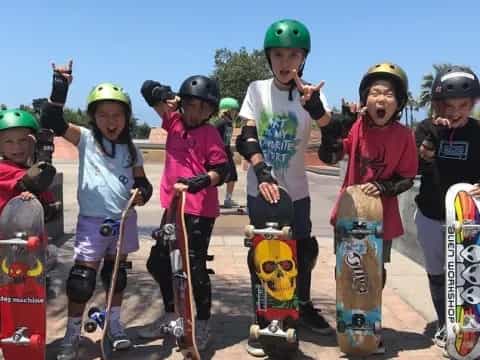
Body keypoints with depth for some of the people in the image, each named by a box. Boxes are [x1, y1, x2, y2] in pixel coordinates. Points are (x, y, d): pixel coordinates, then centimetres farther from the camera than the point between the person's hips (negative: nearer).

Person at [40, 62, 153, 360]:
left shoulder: (131, 150, 7)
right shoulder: (86, 139, -2)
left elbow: (141, 181, 11)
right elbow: (52, 122, -14)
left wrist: (142, 193, -12)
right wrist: (60, 88, -24)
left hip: (124, 219, 3)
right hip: (92, 220, -3)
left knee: (117, 274, 16)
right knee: (82, 279, -3)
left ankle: (115, 325, 32)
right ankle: (73, 335, 13)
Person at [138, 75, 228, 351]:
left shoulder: (211, 134, -6)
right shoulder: (175, 121, 8)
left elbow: (221, 170, -11)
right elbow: (148, 89, 6)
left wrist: (200, 181, -28)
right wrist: (167, 97, -14)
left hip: (200, 210, -7)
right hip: (173, 205, 7)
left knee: (194, 267, -4)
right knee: (159, 262, 16)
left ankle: (203, 325, 14)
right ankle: (171, 315, 34)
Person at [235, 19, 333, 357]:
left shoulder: (311, 92, -6)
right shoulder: (257, 89, -5)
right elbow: (248, 137, -12)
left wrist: (314, 107, -45)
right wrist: (262, 172, -28)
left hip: (296, 188, 1)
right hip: (260, 186, -1)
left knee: (305, 248, 12)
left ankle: (304, 305, 38)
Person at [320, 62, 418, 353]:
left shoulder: (404, 135, -11)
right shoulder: (356, 126, -10)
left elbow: (407, 179, -4)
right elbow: (329, 156, -19)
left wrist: (383, 188, -21)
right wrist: (342, 121, -28)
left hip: (383, 215, 0)